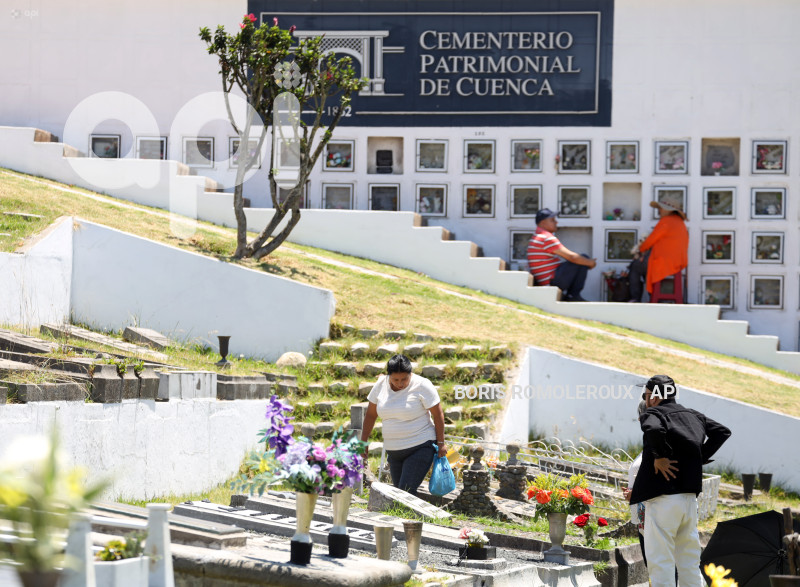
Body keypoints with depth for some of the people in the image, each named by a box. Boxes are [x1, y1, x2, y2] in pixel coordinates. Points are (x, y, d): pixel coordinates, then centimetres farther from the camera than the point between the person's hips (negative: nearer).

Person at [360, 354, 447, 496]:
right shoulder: (381, 385, 2)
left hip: (420, 448, -6)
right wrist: (363, 442, 11)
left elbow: (438, 414, -7)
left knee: (406, 491, -19)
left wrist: (440, 443, -7)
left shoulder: (421, 386, -12)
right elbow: (371, 414, 11)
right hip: (394, 451, 6)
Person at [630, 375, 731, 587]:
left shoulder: (652, 414, -7)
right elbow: (722, 432, 19)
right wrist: (700, 458, 16)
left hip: (663, 499, -7)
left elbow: (654, 429, -30)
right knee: (689, 563, 15)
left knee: (660, 562, -5)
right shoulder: (692, 416, 16)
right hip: (690, 497, 7)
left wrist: (660, 457, -17)